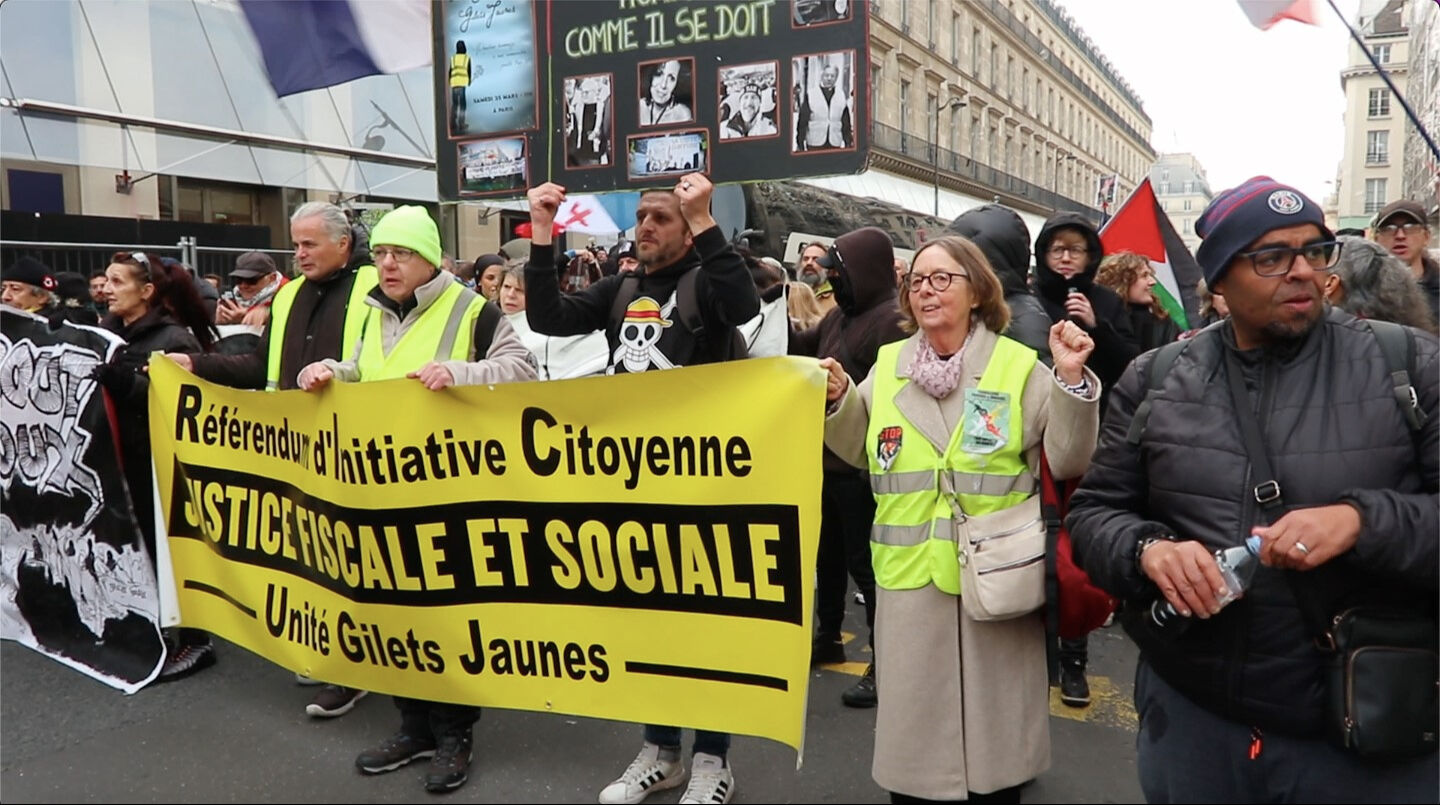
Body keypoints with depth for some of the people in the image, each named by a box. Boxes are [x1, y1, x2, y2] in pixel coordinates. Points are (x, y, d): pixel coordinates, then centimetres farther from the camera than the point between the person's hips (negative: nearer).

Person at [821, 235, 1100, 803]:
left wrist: (1071, 381, -18)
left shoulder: (1019, 366, -5)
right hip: (910, 578, 3)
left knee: (993, 729, 14)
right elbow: (860, 450, 15)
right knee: (912, 723, 15)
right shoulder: (888, 364, 4)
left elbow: (1067, 462, -6)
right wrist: (838, 400, -3)